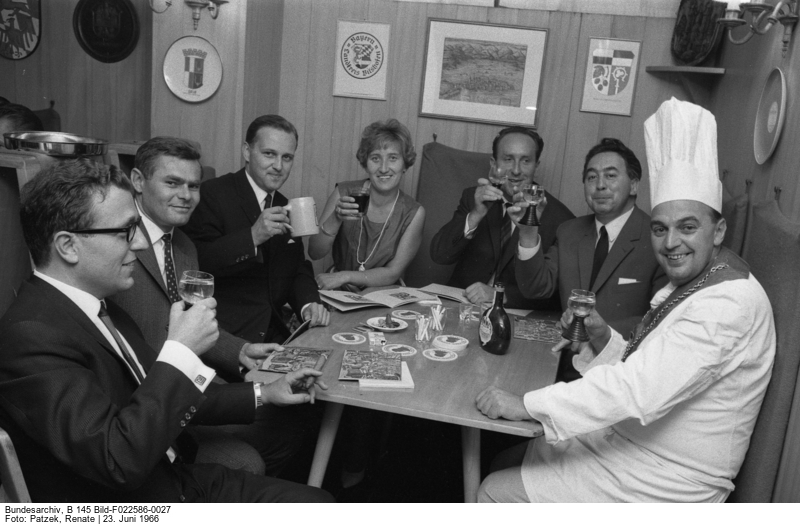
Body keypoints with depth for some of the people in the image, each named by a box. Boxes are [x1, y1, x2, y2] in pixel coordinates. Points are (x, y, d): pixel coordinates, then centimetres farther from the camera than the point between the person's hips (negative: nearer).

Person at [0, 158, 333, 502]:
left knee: (316, 501, 1)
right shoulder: (29, 336, -23)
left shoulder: (100, 308, 5)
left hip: (176, 481, 8)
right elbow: (120, 461, -30)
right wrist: (181, 351, -24)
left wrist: (262, 394, 11)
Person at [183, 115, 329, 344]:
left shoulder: (285, 207, 16)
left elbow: (299, 270, 16)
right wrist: (252, 237, -27)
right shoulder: (212, 194, -7)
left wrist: (309, 304, -4)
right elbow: (196, 261, -18)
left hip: (273, 332, 7)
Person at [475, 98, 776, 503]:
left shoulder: (730, 303, -24)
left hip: (662, 485, -9)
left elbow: (641, 392, -32)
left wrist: (526, 405, -27)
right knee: (507, 461, 13)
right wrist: (603, 339, -9)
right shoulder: (687, 286, 8)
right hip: (627, 442, 9)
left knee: (494, 493, -6)